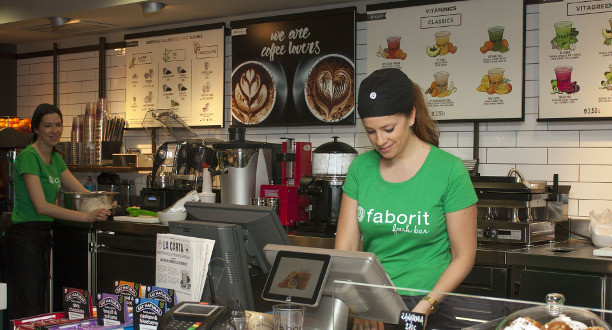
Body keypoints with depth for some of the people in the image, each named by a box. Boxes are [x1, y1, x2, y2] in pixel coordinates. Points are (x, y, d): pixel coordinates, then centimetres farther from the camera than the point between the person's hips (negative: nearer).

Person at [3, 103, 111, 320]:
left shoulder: (55, 158, 13)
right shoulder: (28, 157, -13)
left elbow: (82, 192, 14)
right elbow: (41, 206, -22)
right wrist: (87, 217, -28)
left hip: (45, 236, 9)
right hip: (25, 238, -9)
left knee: (43, 306, 11)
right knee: (28, 311, -5)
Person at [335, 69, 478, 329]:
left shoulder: (449, 171, -4)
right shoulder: (361, 168, 6)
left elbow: (463, 256, 0)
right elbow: (346, 247, 5)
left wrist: (426, 305, -12)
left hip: (427, 306, -2)